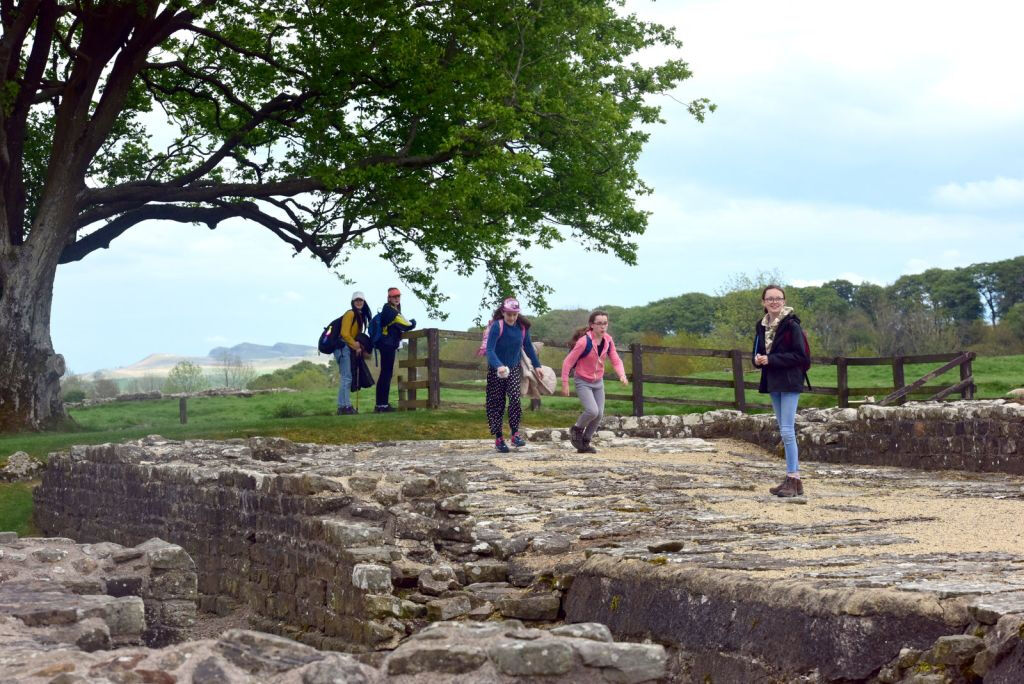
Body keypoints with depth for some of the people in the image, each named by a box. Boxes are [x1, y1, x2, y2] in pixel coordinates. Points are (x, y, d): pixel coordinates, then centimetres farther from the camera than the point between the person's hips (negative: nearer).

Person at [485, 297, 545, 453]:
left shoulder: (522, 326, -4)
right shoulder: (497, 326, -18)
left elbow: (528, 346, 13)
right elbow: (490, 350, -27)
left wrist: (536, 365, 13)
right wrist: (498, 366, -43)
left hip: (514, 368, 2)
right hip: (496, 370, -2)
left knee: (515, 398, -18)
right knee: (496, 403, 2)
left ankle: (515, 434, -11)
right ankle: (498, 438, 10)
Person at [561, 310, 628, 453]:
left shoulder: (608, 340, -6)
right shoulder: (584, 341, -23)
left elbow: (615, 360, 0)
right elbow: (568, 362, -17)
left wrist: (622, 375, -19)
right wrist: (565, 384, -15)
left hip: (598, 382, 6)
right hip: (583, 382, -6)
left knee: (599, 414, 2)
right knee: (592, 411, -21)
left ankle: (585, 443, 20)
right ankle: (576, 430, 9)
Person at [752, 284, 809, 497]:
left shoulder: (791, 325, -12)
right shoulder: (762, 326, 10)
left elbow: (800, 355, -15)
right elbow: (758, 352, 19)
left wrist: (771, 359, -19)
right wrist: (758, 359, -6)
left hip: (790, 382, -8)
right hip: (773, 383, 8)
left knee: (787, 431, -12)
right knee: (785, 431, 11)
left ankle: (793, 479, -9)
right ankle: (793, 479, 16)